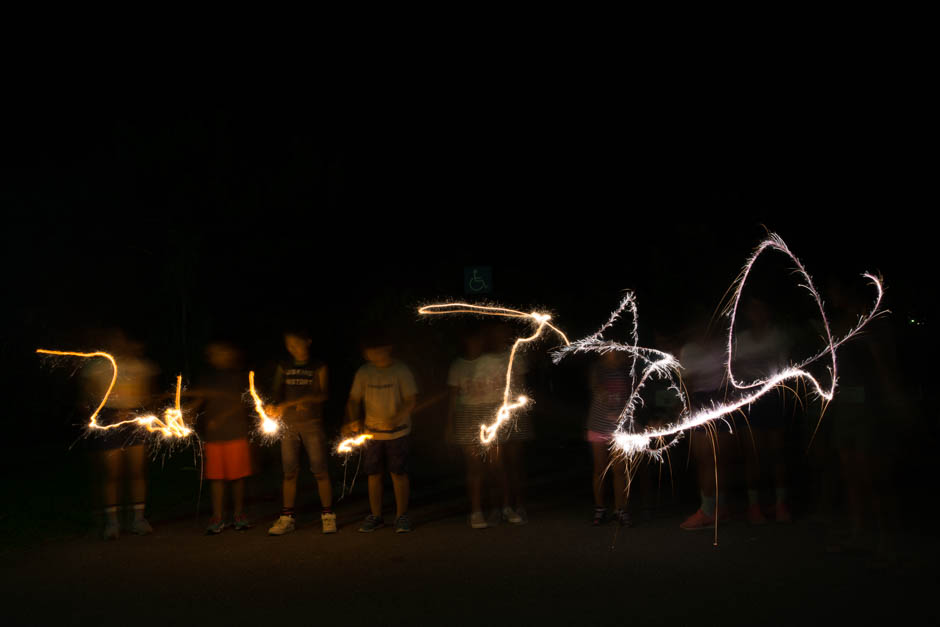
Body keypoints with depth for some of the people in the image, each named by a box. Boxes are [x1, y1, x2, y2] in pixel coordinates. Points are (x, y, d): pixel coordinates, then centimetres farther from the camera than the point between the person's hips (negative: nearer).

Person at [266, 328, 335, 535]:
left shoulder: (318, 368, 5)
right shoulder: (283, 368, 13)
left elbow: (323, 394, -4)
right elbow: (277, 393, 7)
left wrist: (306, 399, -21)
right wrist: (275, 408, -14)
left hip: (312, 423, -2)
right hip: (288, 424, 3)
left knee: (319, 470, -5)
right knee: (289, 471, 3)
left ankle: (327, 516, 3)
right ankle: (287, 518, 9)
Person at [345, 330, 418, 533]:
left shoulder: (401, 371, -8)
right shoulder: (364, 372, 2)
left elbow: (410, 402, -10)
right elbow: (354, 400, 7)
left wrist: (395, 420, -26)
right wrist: (353, 421, -13)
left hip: (398, 432, -3)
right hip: (372, 432, 3)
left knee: (399, 473, -1)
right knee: (373, 474, 7)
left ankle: (401, 516, 10)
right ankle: (376, 516, 19)